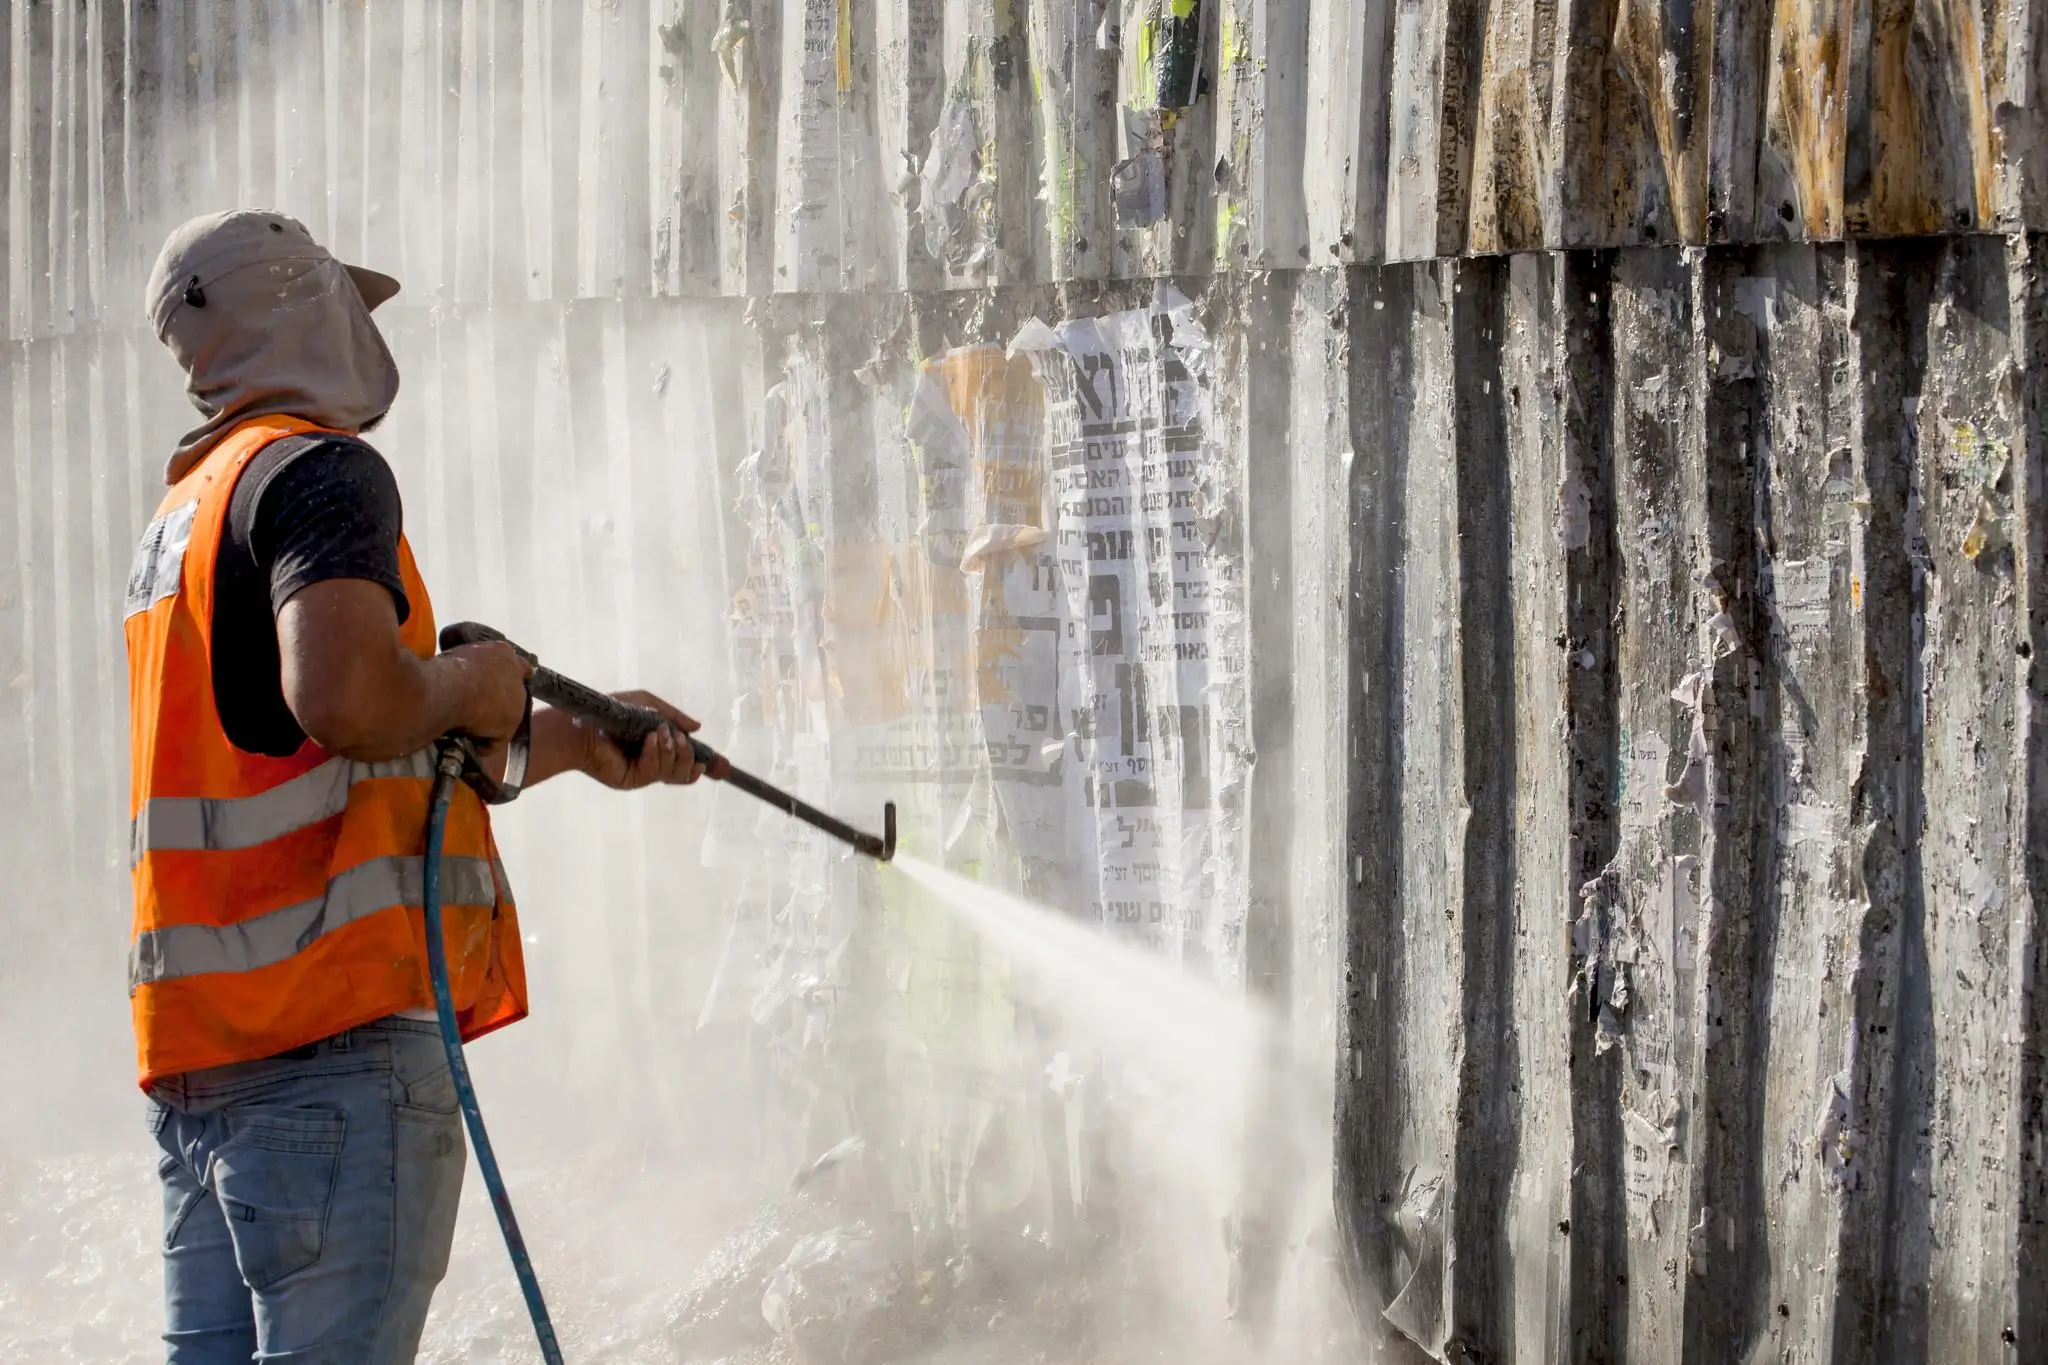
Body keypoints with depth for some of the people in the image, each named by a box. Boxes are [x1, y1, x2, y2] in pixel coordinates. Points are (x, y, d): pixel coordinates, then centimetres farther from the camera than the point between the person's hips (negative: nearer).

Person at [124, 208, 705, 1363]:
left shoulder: (187, 508, 23)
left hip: (202, 1032, 9)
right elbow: (341, 696, -25)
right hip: (336, 1019, -9)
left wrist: (572, 740, 32)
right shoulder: (318, 470, -6)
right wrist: (471, 685, -5)